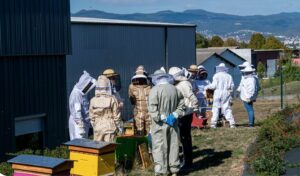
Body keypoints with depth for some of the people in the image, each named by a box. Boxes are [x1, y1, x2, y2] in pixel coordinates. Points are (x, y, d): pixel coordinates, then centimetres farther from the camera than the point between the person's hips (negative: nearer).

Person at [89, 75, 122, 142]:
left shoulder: (93, 100, -5)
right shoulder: (112, 99, -12)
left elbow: (92, 117, 2)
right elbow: (116, 115, -6)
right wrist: (119, 126, 7)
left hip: (98, 128, 2)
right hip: (109, 128, -2)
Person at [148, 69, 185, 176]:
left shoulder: (155, 90, -11)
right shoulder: (175, 89, 5)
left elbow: (152, 109, -17)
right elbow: (181, 105, 8)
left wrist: (163, 118, -13)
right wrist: (174, 115, -1)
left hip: (159, 124, -5)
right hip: (173, 123, 5)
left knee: (159, 147, 0)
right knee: (173, 146, 12)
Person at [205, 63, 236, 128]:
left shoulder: (216, 75, -2)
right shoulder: (229, 76, 9)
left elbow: (214, 85, -8)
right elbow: (232, 86, 7)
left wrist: (207, 87, 7)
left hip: (218, 93, -3)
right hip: (226, 94, 3)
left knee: (216, 108, 3)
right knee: (227, 109, 5)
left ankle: (213, 124, 0)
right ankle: (232, 123, -2)